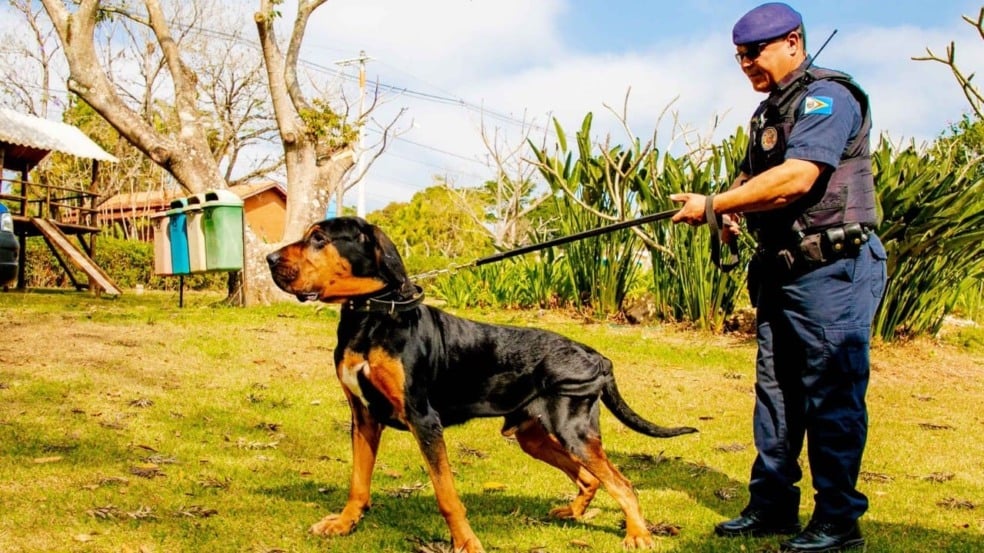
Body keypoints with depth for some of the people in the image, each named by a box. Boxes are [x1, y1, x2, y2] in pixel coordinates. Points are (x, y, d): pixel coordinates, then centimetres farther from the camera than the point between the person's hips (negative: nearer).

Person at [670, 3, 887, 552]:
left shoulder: (827, 97, -12)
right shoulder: (771, 111, 18)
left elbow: (796, 178, -25)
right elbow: (754, 178, 26)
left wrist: (712, 205, -19)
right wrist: (732, 212, 2)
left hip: (832, 270, -10)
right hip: (782, 270, 10)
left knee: (831, 395, -5)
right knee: (775, 389, 12)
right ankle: (772, 505, 22)